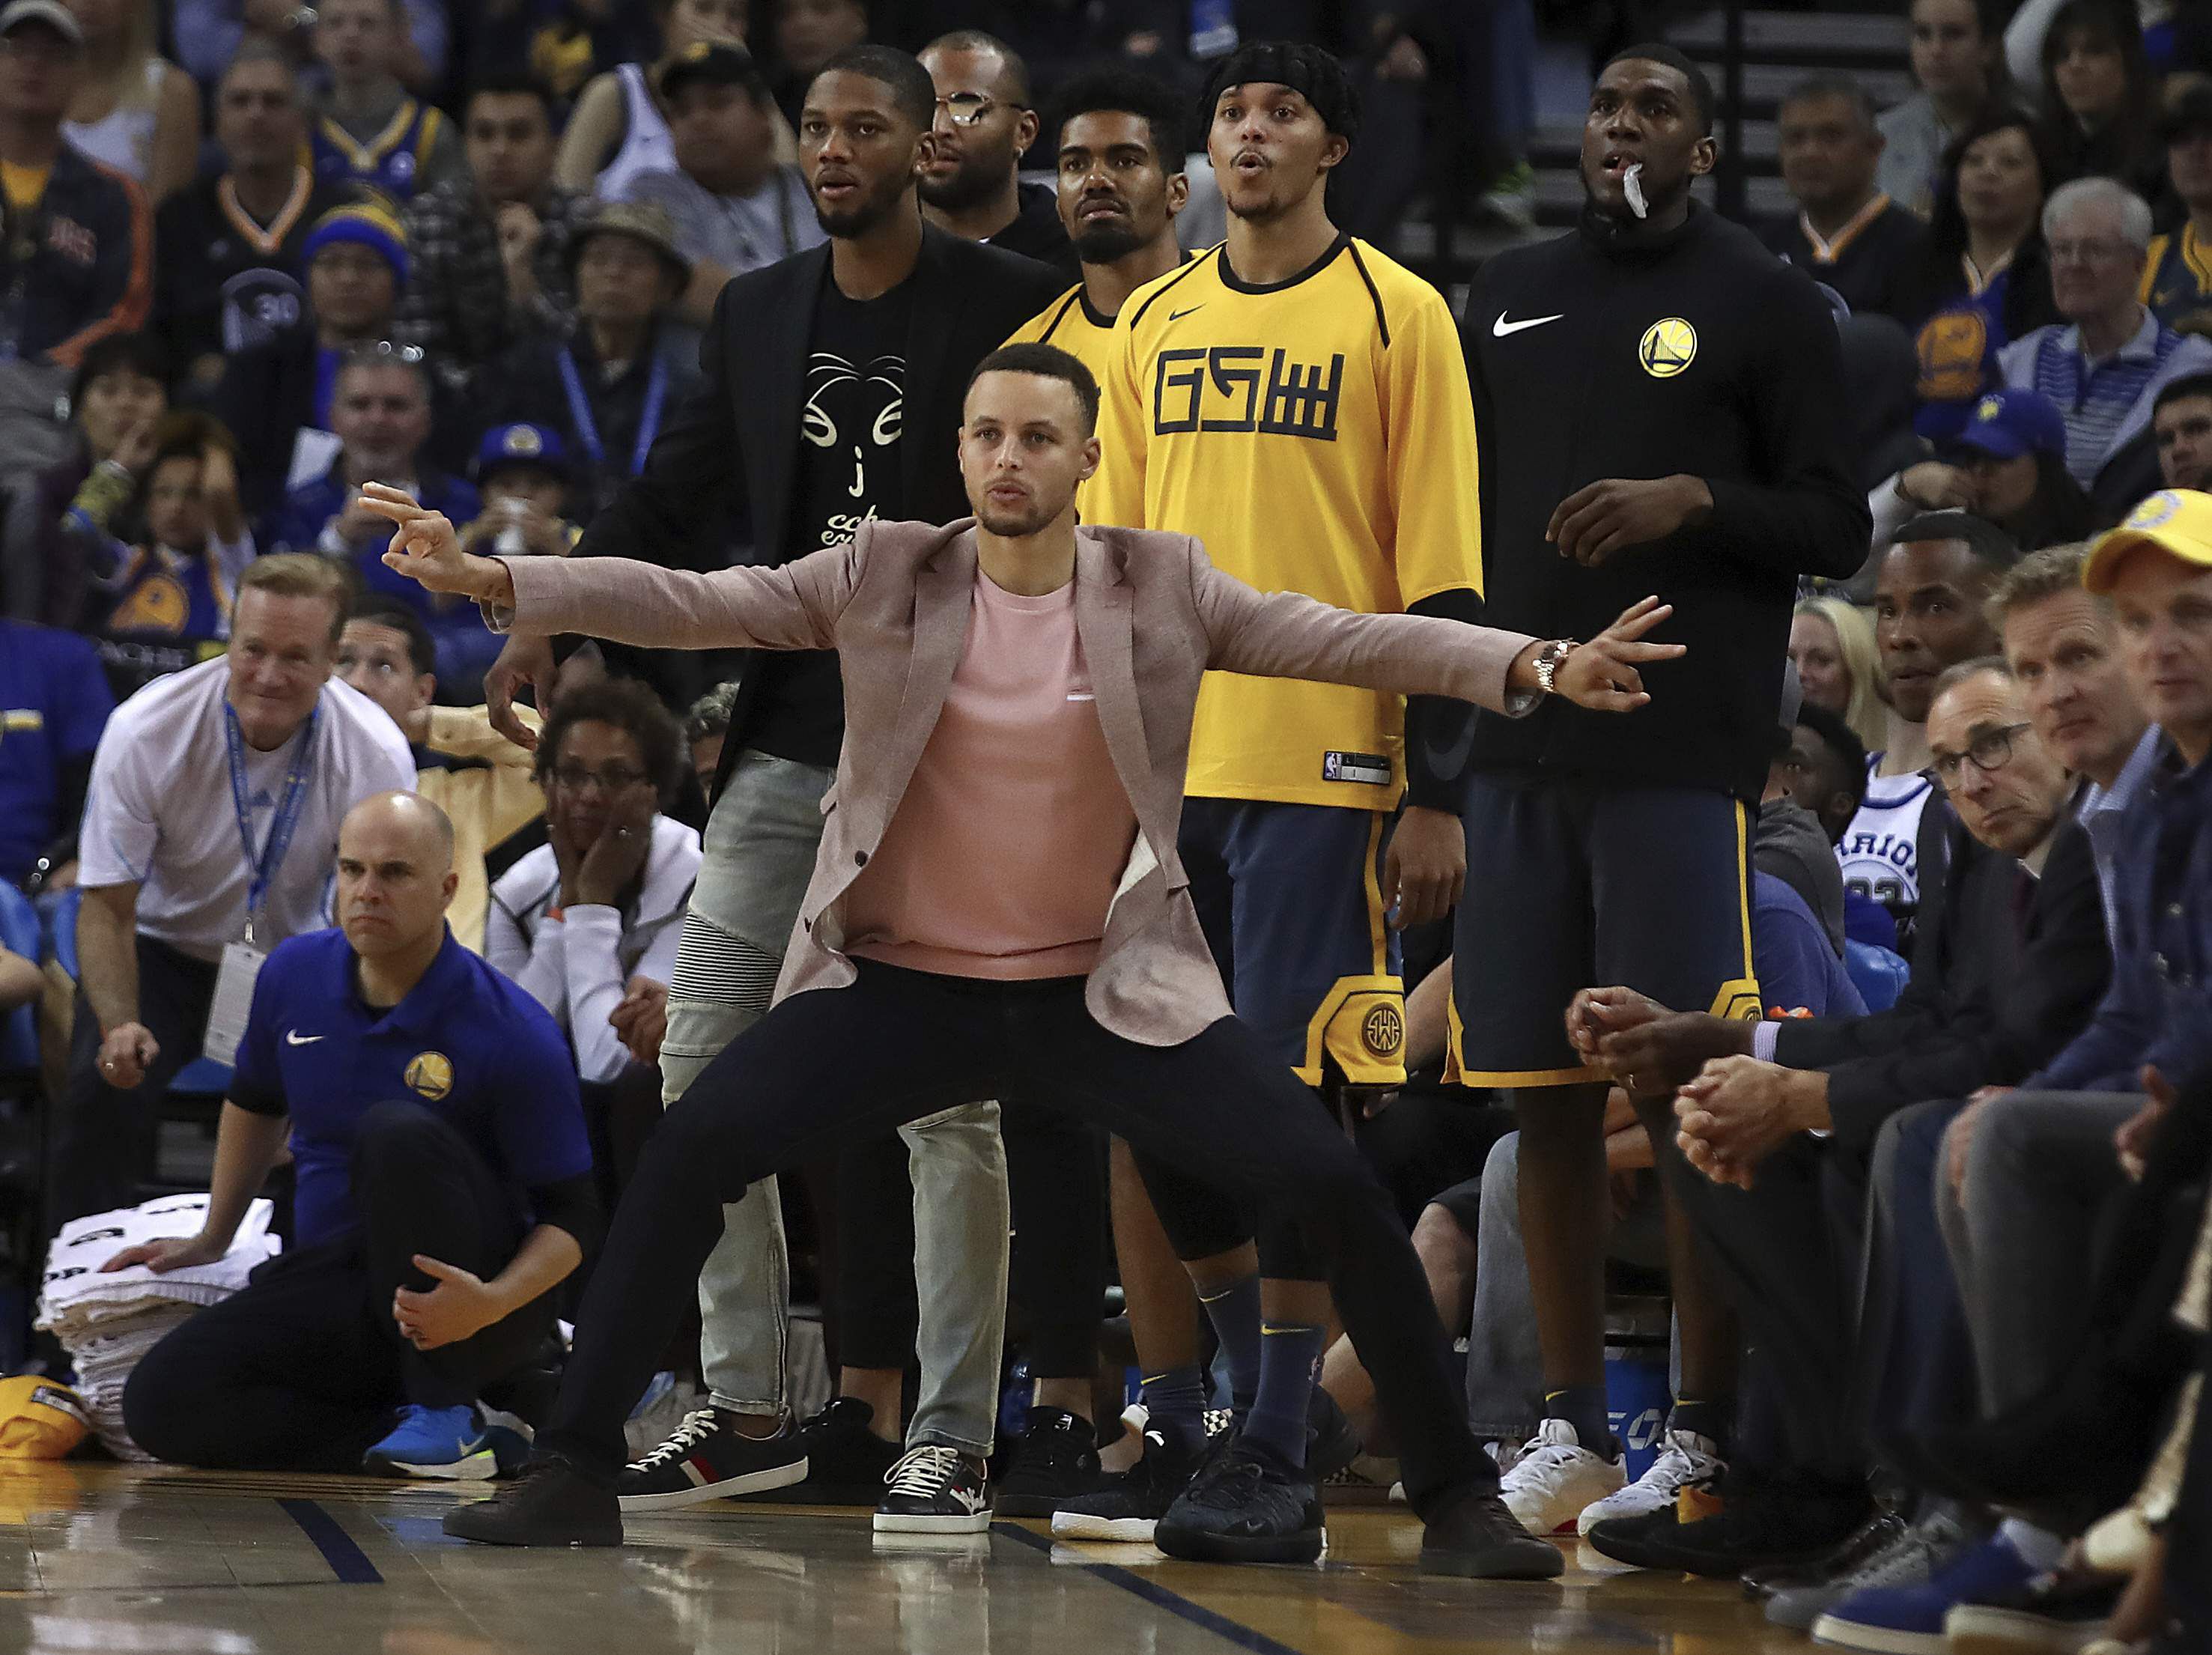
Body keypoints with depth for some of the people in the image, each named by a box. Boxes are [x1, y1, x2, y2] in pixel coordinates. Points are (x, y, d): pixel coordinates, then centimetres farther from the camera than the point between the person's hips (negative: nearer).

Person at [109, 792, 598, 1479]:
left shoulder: (512, 1033, -16)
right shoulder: (295, 975, 0)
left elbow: (572, 1216, -13)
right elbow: (255, 1104, 21)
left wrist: (495, 1302, -32)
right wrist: (211, 1239, 27)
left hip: (458, 1294, -5)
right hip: (327, 1288, 5)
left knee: (397, 1131, -34)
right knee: (159, 1402, -20)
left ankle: (446, 1413, -24)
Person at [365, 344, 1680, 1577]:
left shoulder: (1164, 587, -5)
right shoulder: (886, 576, -5)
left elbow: (1347, 639, -12)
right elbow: (687, 601, -12)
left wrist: (1536, 667, -26)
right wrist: (487, 579, -25)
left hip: (1114, 993, 0)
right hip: (903, 983, 0)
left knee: (1338, 1188, -13)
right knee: (693, 1150, -20)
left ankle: (1459, 1498, 3)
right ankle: (576, 1474, -9)